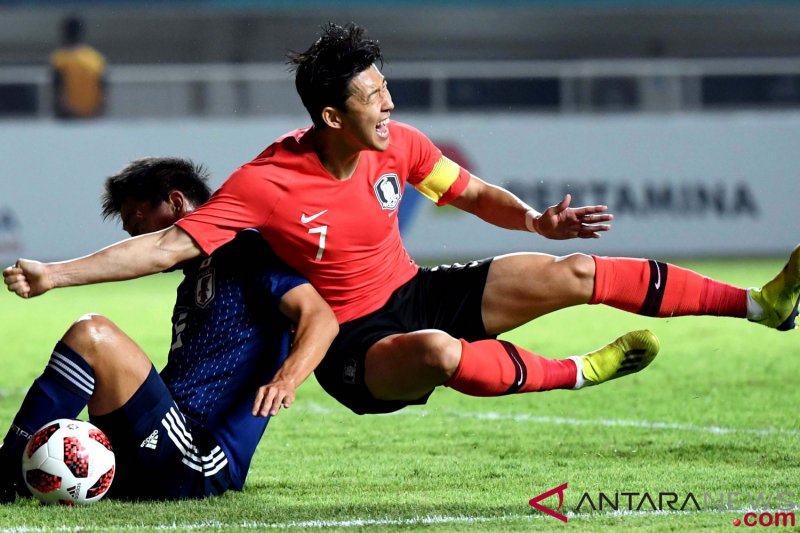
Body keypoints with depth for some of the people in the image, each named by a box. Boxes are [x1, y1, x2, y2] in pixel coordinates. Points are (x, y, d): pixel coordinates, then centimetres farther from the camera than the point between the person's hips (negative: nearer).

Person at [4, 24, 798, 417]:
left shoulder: (397, 146, -6)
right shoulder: (265, 184, -23)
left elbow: (473, 194, 7)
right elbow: (169, 244, -22)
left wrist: (535, 221, -14)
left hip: (417, 294, 5)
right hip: (355, 349, -5)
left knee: (571, 272, -8)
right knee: (441, 351, -41)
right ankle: (579, 372, -19)